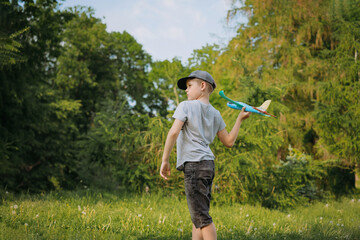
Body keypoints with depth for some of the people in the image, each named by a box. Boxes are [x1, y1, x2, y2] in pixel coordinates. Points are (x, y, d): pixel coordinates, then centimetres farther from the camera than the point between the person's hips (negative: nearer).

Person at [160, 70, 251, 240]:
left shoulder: (186, 106, -3)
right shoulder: (215, 114, 18)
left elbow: (174, 132, -15)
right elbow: (229, 142, 20)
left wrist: (165, 160, -10)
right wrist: (239, 119, 31)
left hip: (193, 164, -8)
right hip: (208, 164, 8)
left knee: (201, 217, -10)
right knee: (198, 216, 12)